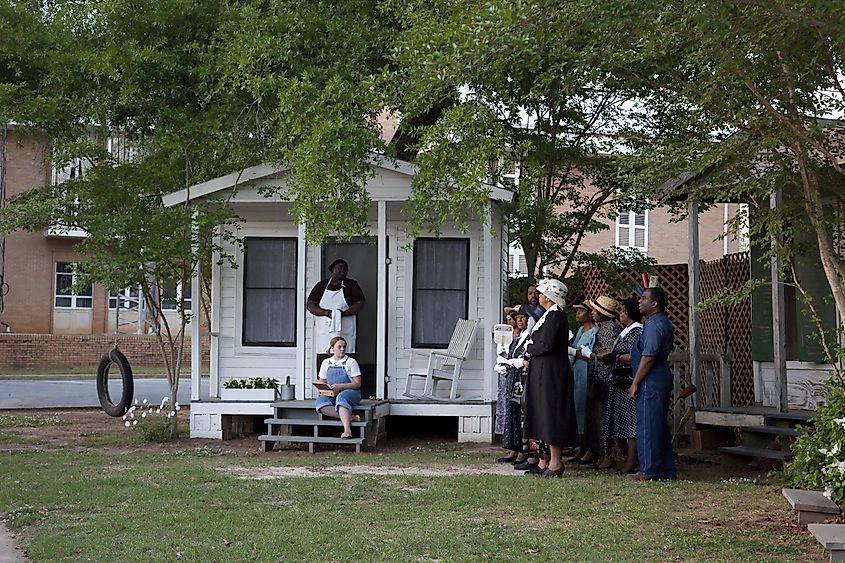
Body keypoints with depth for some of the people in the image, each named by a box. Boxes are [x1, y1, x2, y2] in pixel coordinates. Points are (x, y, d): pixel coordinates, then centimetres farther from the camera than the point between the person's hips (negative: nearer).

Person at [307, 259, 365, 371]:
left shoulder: (352, 285, 11)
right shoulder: (321, 286, 13)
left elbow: (359, 303, 1)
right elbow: (310, 304, 5)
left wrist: (343, 313, -14)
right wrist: (326, 312, -13)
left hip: (345, 332, -1)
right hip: (324, 333, 1)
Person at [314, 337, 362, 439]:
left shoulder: (351, 362, 5)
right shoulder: (326, 363, 16)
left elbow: (357, 384, -1)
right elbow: (321, 382, 20)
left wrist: (340, 386, -15)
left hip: (350, 392, -3)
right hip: (331, 395, 3)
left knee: (341, 397, -40)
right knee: (320, 402, -30)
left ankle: (347, 430, -55)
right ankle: (350, 417, -36)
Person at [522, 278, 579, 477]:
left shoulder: (554, 315, -15)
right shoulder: (550, 314, 17)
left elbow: (545, 345, -21)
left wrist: (529, 349, -5)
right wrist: (531, 353, 5)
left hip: (551, 372, -10)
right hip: (542, 371, 10)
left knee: (550, 414, -7)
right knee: (542, 414, 10)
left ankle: (555, 462, -4)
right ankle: (544, 460, 14)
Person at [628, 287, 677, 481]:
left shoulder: (654, 325, -16)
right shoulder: (664, 323, 17)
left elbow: (648, 357, -20)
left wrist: (635, 383, -15)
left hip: (651, 382, -11)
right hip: (662, 379, 11)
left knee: (647, 427, -5)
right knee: (660, 427, 14)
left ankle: (649, 471, -1)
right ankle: (667, 470, 18)